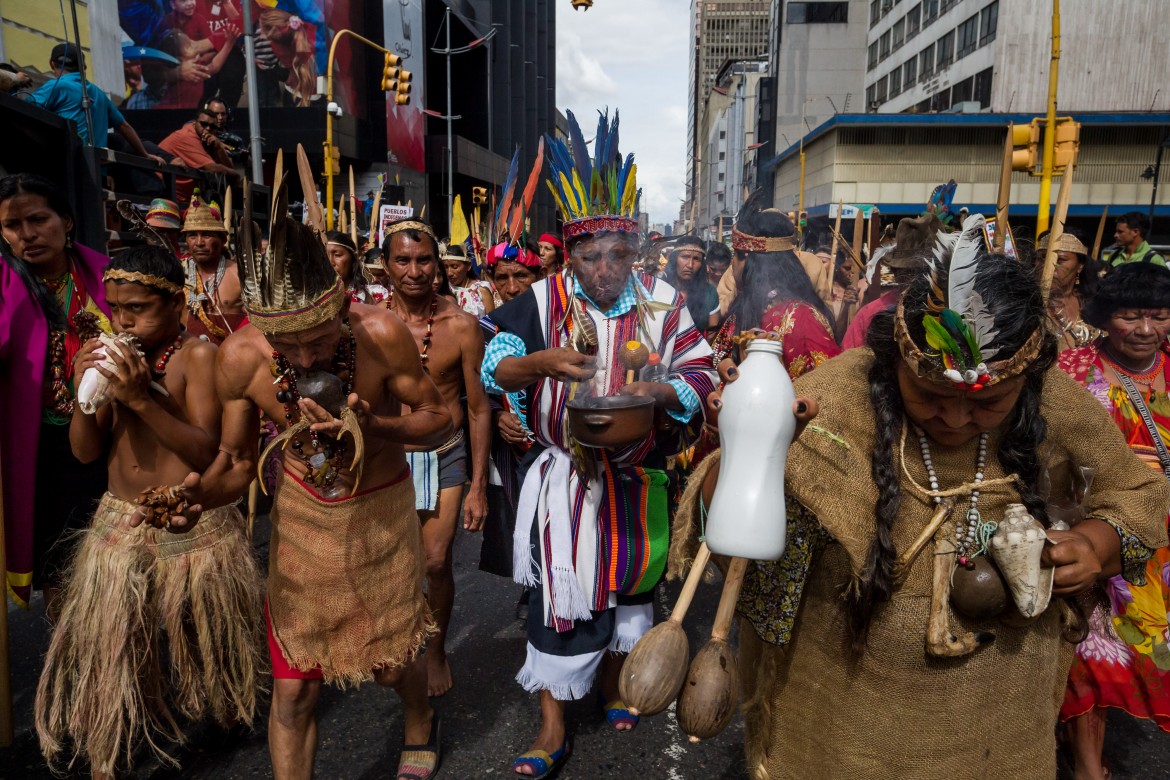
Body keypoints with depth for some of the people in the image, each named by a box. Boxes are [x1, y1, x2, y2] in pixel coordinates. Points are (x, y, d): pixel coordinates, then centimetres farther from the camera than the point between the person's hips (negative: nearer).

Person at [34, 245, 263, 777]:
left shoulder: (197, 356, -12)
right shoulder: (113, 357, 5)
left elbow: (207, 452, -19)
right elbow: (86, 451, 5)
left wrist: (142, 398, -27)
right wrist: (85, 391, -11)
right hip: (120, 520, 5)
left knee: (203, 631, 13)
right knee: (109, 643, 7)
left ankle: (229, 709, 41)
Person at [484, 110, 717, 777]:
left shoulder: (661, 303, -4)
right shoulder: (546, 300, -8)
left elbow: (699, 374, -3)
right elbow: (494, 366, -14)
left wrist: (660, 391, -25)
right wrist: (541, 361, -36)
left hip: (638, 481, 2)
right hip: (565, 480, -2)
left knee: (629, 585, 18)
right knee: (561, 596, 2)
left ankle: (612, 685, 45)